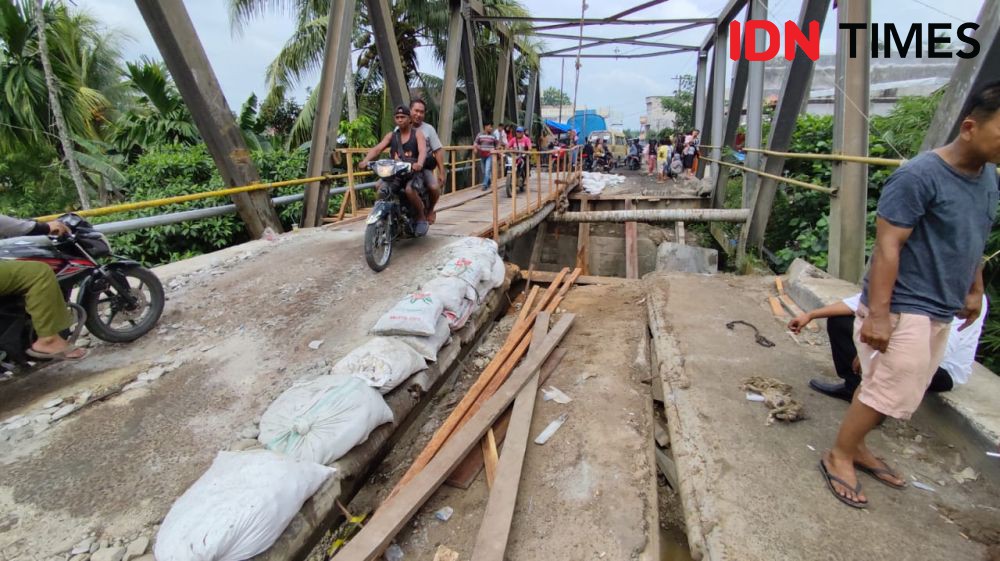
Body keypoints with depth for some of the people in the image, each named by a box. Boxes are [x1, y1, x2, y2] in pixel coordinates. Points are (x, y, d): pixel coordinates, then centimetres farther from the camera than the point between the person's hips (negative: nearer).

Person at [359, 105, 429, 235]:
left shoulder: (417, 134, 3)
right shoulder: (391, 136, 13)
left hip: (413, 172, -4)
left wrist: (419, 163, -40)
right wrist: (365, 160, -21)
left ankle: (422, 217, -10)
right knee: (380, 188, -22)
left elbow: (423, 151, -17)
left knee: (409, 190, -35)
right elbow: (377, 149, 0)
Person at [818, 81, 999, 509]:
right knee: (889, 391, -1)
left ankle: (854, 446, 32)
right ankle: (838, 456, 16)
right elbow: (887, 245, -22)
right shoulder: (919, 176, -19)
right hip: (902, 309, -8)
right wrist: (878, 313, -24)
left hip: (940, 311, 8)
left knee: (882, 388, 16)